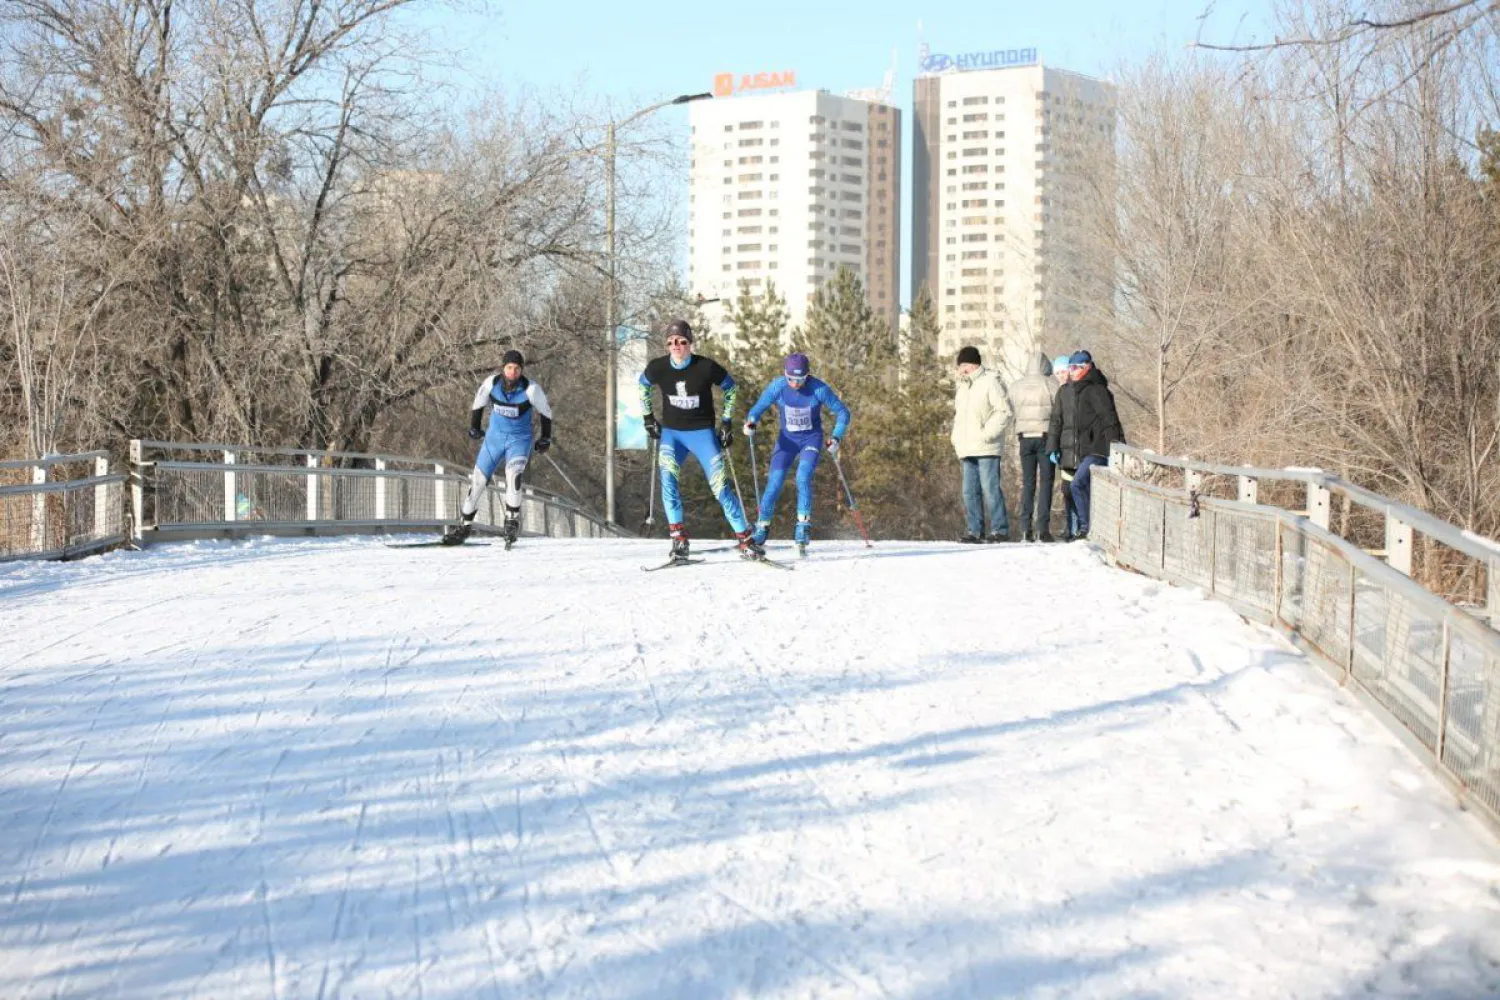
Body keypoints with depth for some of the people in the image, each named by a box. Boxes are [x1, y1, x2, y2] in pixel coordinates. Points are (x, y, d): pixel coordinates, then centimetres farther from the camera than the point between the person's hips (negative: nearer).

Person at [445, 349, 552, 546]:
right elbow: (479, 403, 9)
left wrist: (546, 438, 5)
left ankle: (513, 518, -21)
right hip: (494, 437, 3)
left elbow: (546, 412, -3)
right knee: (478, 480, 4)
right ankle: (466, 524, 18)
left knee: (513, 472, -31)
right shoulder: (491, 383, -13)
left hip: (519, 439, -3)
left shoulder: (531, 389, -20)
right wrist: (473, 427, 18)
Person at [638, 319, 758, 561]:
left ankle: (745, 539, -1)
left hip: (702, 432, -2)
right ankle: (678, 537, -14)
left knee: (720, 485, -9)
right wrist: (648, 418, 12)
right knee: (668, 478, -21)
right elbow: (643, 386, 14)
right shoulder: (657, 368, -9)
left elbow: (730, 387, 3)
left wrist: (726, 422, 3)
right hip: (670, 432, 2)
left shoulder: (706, 367, -15)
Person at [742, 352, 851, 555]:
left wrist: (836, 437, -21)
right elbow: (759, 407, -6)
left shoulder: (819, 389, -20)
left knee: (803, 478, -22)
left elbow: (842, 413, -10)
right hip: (787, 439, 2)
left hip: (811, 439, -2)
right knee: (774, 483, -6)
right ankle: (762, 527, 7)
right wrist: (751, 422, -28)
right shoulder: (777, 386, -16)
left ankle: (803, 526, -13)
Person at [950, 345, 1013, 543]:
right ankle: (975, 531, 11)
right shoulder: (961, 387, 20)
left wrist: (988, 433, -16)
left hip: (986, 448, -8)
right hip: (967, 450, 8)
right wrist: (956, 438, 15)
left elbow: (1004, 411, -10)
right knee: (970, 491, 6)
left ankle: (1000, 529, -5)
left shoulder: (990, 382, -4)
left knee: (990, 488, -10)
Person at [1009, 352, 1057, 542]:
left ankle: (1026, 528, 0)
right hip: (1045, 436, -3)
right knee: (1046, 481, 1)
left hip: (1024, 437, 3)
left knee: (1028, 483, 7)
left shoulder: (1016, 386, 6)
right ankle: (1043, 526, -7)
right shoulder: (1048, 384, -4)